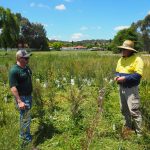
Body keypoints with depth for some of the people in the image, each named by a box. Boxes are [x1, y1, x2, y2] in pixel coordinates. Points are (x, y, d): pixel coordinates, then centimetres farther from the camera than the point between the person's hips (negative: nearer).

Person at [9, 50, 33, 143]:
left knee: (27, 116, 20)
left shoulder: (27, 67, 4)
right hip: (22, 97, -8)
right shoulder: (14, 70, -23)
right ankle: (25, 137, 20)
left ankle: (26, 133, 37)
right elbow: (13, 87, -25)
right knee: (25, 117, 2)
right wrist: (19, 101, -28)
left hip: (29, 96, 8)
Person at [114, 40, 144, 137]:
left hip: (131, 89, -8)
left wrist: (125, 78, -24)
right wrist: (117, 77, -2)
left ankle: (139, 133, 6)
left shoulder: (137, 59, -12)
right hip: (121, 88, 8)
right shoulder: (121, 59, 12)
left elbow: (138, 75, -21)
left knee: (134, 111, -7)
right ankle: (128, 127, 38)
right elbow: (117, 71, 20)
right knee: (124, 110, 18)